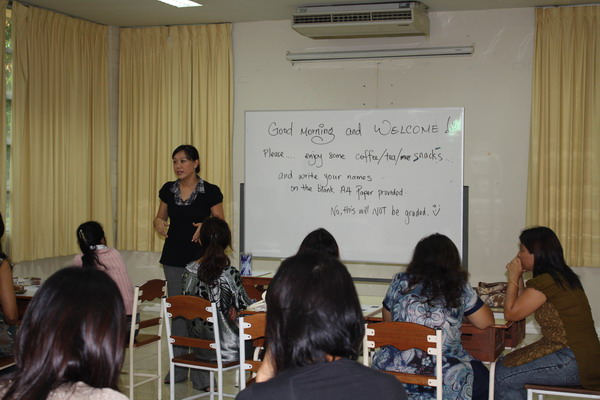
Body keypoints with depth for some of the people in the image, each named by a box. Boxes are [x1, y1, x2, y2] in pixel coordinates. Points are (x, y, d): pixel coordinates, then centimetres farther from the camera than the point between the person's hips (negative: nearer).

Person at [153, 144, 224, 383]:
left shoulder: (210, 192, -8)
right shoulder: (168, 190, 4)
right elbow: (161, 217, 14)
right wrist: (159, 223, -9)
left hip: (200, 258, -4)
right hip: (174, 258, 4)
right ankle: (179, 366, 17)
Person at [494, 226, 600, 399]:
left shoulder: (545, 281, -19)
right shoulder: (560, 276, 12)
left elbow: (511, 313, -10)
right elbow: (523, 306, 18)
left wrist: (513, 278, -1)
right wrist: (519, 278, 14)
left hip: (573, 361, -10)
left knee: (501, 375, -9)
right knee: (503, 365, 11)